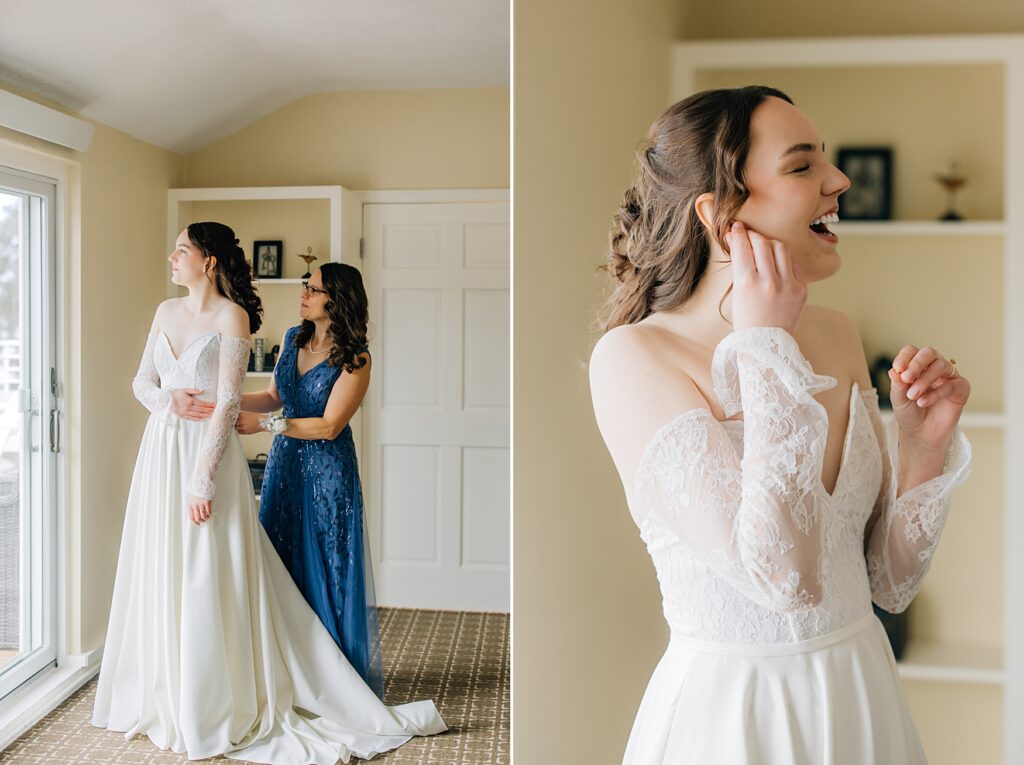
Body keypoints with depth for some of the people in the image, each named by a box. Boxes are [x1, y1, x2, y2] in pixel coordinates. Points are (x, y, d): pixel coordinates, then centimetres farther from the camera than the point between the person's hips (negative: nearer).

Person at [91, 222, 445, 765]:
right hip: (160, 451, 7)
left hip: (207, 453, -7)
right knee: (159, 575, 13)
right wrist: (168, 400, -9)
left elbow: (227, 404, -14)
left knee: (208, 581, -2)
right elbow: (142, 381, 15)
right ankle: (163, 696, 28)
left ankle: (214, 711, 11)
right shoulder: (166, 311, 12)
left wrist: (202, 480, -18)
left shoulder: (231, 316, -9)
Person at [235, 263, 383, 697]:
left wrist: (263, 424, -19)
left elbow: (329, 426, -18)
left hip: (327, 470, -6)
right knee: (282, 564, 11)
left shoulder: (354, 359, -15)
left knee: (327, 567, 2)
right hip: (285, 463, 7)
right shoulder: (293, 338, 6)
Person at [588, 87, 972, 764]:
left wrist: (924, 442, -12)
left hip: (865, 697, 6)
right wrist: (765, 347, -24)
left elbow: (890, 582, 3)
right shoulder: (633, 357, -19)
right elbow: (786, 579, -27)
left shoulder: (836, 334, -2)